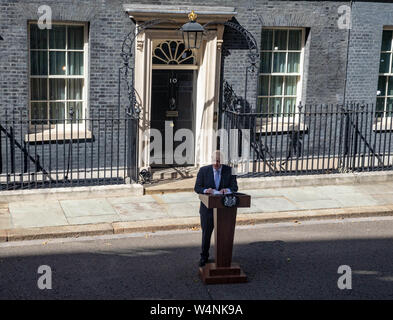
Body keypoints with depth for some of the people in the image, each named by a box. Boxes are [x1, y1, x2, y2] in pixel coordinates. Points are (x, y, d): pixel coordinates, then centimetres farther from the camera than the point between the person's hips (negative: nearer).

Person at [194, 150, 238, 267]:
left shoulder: (229, 170, -4)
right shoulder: (203, 170, -6)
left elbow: (234, 187, -4)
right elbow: (197, 188, -5)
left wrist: (227, 190, -27)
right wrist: (205, 190, -27)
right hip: (208, 207, 0)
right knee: (206, 232, 9)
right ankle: (204, 256, 26)